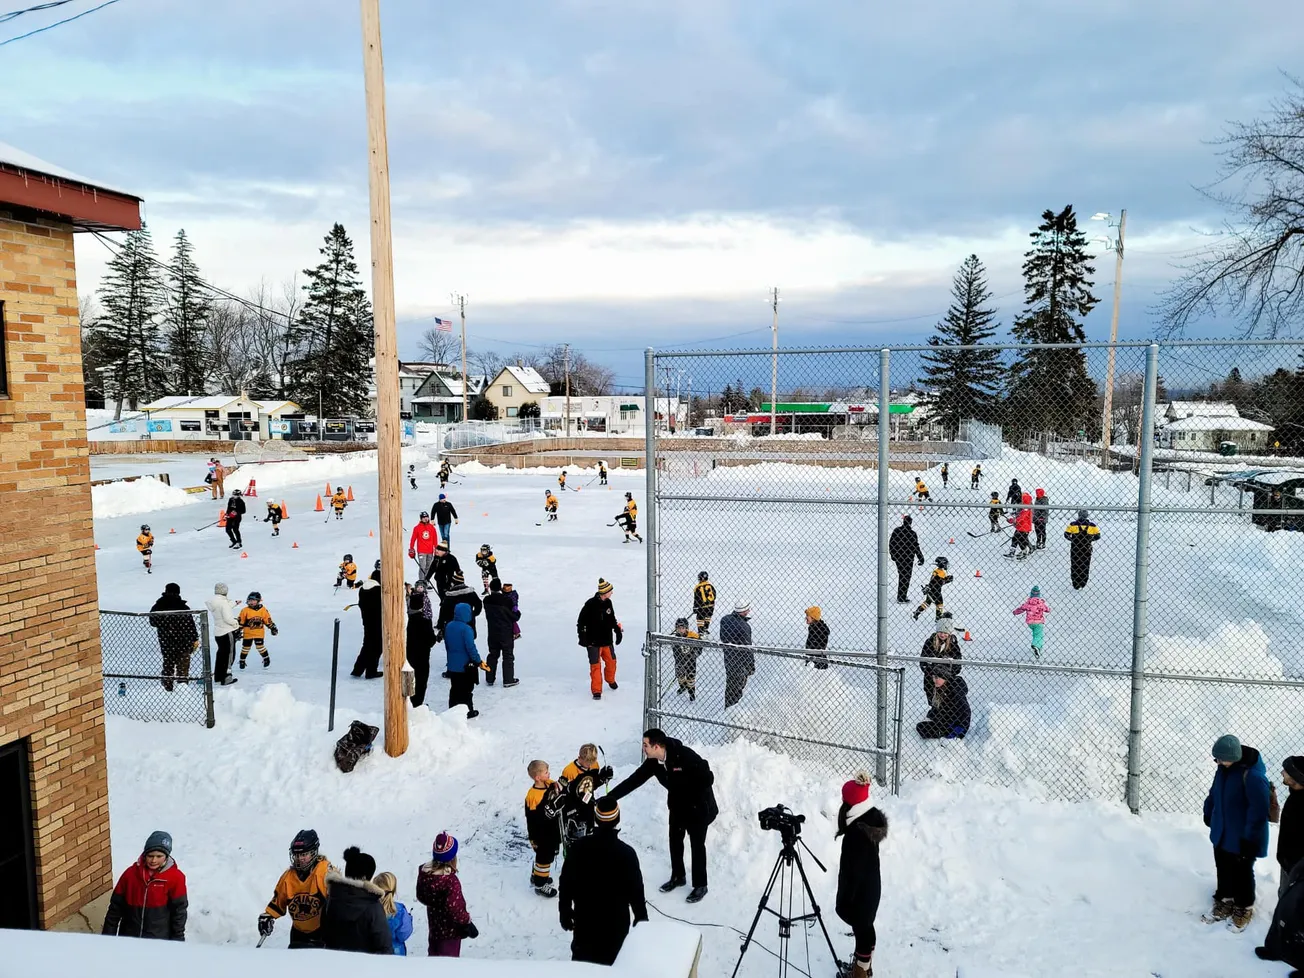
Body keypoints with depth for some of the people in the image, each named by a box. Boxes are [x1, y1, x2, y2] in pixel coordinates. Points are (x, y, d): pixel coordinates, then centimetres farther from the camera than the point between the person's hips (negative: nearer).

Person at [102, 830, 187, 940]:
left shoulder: (175, 878, -16)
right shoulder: (131, 873, -9)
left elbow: (179, 910, -9)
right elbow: (116, 905, 1)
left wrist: (178, 938, -6)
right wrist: (108, 935, 3)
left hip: (159, 939, -3)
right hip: (128, 936, 3)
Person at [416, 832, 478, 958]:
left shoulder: (423, 873, -10)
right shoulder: (451, 881, -32)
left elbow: (421, 896, 4)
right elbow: (454, 907, -30)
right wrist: (467, 922, -15)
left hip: (434, 925, 7)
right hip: (450, 929, -6)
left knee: (434, 955, 25)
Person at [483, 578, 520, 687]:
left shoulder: (487, 601, -6)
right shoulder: (507, 600, -20)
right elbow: (515, 616, -13)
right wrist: (517, 611, 9)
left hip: (492, 634, 4)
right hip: (506, 633, -4)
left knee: (493, 654, 18)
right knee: (508, 656, 7)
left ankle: (490, 679, 22)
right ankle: (508, 680, 9)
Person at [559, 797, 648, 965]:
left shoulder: (579, 847, -13)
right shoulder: (626, 853, -20)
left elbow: (566, 882, -4)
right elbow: (636, 890, -12)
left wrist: (564, 911, 10)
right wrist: (642, 919, 3)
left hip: (584, 919, 2)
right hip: (616, 922, -2)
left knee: (581, 960, 20)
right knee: (612, 964, 14)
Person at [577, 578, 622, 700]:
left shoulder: (608, 603, 1)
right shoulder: (590, 604, -18)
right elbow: (581, 621, -11)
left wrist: (618, 631, 16)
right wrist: (582, 637, -13)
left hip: (607, 640, 6)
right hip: (593, 642, -6)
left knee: (611, 661, 14)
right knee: (595, 665, -2)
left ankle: (610, 680, 42)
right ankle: (596, 690, 9)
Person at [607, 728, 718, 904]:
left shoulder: (686, 756, -33)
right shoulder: (653, 762, -13)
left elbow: (708, 778, -28)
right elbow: (634, 780, -10)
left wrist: (690, 797, -19)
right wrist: (609, 797, -16)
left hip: (698, 807, -6)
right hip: (677, 806, 6)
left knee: (697, 845, 4)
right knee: (675, 841, 17)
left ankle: (700, 885, 20)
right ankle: (678, 877, 37)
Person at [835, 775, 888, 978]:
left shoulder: (857, 832, -32)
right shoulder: (872, 819, -4)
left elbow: (854, 870, -24)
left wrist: (844, 900, -14)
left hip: (860, 890, -9)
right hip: (871, 885, 9)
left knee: (861, 929, 10)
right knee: (865, 927, 24)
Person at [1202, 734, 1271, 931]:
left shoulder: (1253, 776, -30)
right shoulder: (1223, 769, -5)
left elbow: (1258, 811, -26)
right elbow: (1214, 793, 13)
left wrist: (1249, 839, -23)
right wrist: (1208, 815, 18)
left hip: (1242, 839, -7)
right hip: (1222, 834, 7)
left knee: (1242, 874, 12)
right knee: (1223, 870, 21)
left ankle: (1244, 909, 33)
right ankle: (1225, 902, 39)